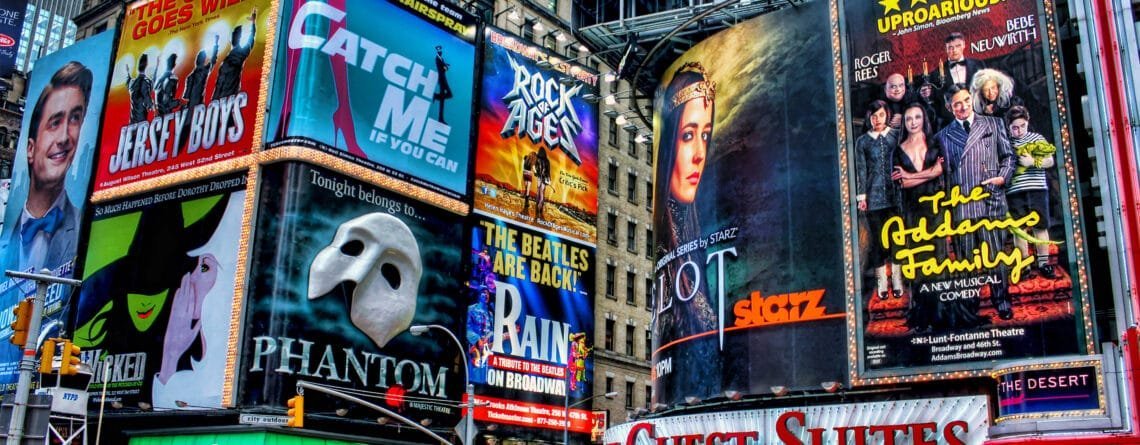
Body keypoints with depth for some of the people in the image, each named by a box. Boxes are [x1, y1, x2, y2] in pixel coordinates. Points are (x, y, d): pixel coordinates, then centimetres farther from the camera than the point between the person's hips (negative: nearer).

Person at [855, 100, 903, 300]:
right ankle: (881, 283, 11)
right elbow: (861, 170, 5)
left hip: (895, 194, 0)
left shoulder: (896, 136, 4)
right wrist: (861, 196, 1)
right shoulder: (862, 141, 5)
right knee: (878, 240, 3)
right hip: (874, 197, 0)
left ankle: (897, 282, 14)